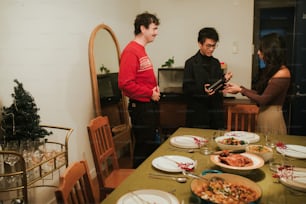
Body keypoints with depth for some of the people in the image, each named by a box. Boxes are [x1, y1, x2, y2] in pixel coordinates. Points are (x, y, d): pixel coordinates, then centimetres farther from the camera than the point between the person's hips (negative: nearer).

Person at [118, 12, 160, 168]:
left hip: (150, 105, 10)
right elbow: (125, 83, -25)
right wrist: (150, 93, -16)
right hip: (140, 106, -10)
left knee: (151, 145, 18)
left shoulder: (142, 50, 13)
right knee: (143, 147, 1)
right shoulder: (131, 51, -16)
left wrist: (155, 87, 5)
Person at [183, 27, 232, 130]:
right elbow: (186, 88, -9)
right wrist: (202, 90, -25)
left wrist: (225, 79, -2)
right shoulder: (191, 63, -5)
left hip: (216, 111, 5)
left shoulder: (216, 63, 12)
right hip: (197, 113, -5)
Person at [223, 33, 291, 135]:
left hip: (272, 118, -8)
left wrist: (240, 90, -8)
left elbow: (262, 100, -17)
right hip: (263, 115, 8)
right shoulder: (271, 69, 10)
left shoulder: (282, 73, -17)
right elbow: (260, 93, 9)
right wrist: (238, 88, 6)